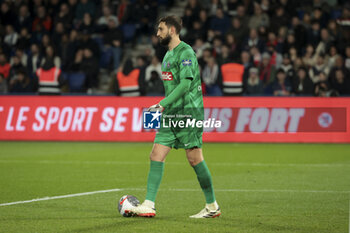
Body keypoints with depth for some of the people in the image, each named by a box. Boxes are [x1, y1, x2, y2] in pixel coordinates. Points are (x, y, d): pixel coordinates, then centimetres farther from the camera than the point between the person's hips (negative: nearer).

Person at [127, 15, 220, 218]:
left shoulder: (186, 52, -11)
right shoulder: (168, 55, 18)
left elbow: (185, 84, -21)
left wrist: (163, 105, -25)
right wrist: (162, 106, 23)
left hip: (189, 111, -9)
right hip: (171, 114, 9)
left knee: (194, 158, -5)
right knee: (157, 155, -2)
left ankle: (212, 206, 7)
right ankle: (149, 205, -4)